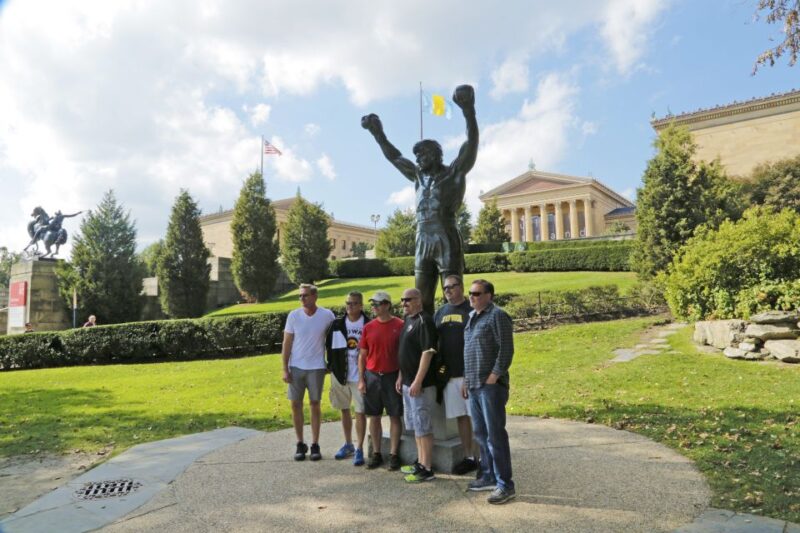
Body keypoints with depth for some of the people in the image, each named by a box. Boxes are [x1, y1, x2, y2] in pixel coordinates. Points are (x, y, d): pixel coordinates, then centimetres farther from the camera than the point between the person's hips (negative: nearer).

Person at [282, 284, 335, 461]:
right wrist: (284, 369, -5)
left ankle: (315, 445, 15)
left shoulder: (327, 315, -7)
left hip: (316, 367, -1)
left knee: (315, 405, 6)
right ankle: (300, 444, 18)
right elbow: (287, 344, -1)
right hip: (296, 367, 1)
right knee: (296, 404, 5)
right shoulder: (293, 316, -4)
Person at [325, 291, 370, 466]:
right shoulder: (337, 324, 2)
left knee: (360, 412, -1)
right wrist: (332, 368, 4)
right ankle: (348, 445, 31)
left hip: (360, 375, -4)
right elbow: (329, 346, 8)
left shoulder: (368, 325, -7)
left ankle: (359, 449, 9)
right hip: (340, 375, 4)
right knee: (344, 410, 16)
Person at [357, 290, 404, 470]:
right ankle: (376, 453, 20)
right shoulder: (368, 327, 4)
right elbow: (362, 355, 7)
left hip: (392, 376, -3)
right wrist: (361, 379, 2)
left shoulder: (399, 325, -6)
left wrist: (401, 376, -11)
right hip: (372, 376, 3)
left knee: (395, 416, 4)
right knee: (374, 416, 9)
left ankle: (394, 454, 13)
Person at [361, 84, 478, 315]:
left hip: (446, 241, -6)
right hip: (423, 243, 7)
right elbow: (395, 157, 30)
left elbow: (471, 145, -10)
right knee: (421, 301, 6)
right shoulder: (418, 176, 20)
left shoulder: (454, 173, 3)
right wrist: (378, 134, 31)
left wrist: (469, 112, -21)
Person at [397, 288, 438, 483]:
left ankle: (427, 469, 5)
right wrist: (401, 376, 18)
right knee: (415, 425, 17)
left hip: (420, 383, -10)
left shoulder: (424, 321, -16)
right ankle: (421, 462, 28)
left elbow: (427, 352, -21)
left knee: (423, 426, -3)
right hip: (408, 382, 10)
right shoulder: (407, 320, 13)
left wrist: (418, 381, -23)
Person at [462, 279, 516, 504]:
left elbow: (506, 350, -15)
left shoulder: (497, 315, -9)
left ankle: (505, 485, 4)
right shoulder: (472, 317, 16)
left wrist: (493, 377, -16)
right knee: (480, 433, 15)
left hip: (491, 386, -9)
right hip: (474, 386, 9)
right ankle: (489, 477, 28)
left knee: (495, 435, -5)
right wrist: (466, 379, 18)